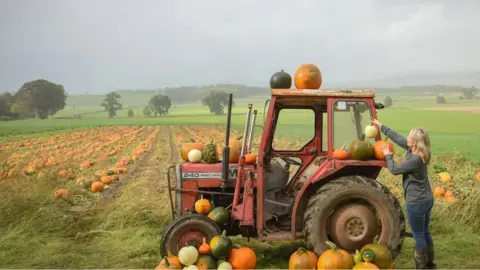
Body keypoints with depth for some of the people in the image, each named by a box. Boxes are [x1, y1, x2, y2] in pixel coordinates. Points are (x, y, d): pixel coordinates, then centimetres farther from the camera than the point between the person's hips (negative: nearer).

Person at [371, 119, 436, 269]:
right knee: (425, 233, 19)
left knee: (418, 236, 3)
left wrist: (388, 155, 0)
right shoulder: (413, 150, 0)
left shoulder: (415, 159, -26)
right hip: (426, 199, 10)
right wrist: (381, 127, 17)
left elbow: (394, 170, -17)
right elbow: (397, 138, 12)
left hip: (416, 202, -10)